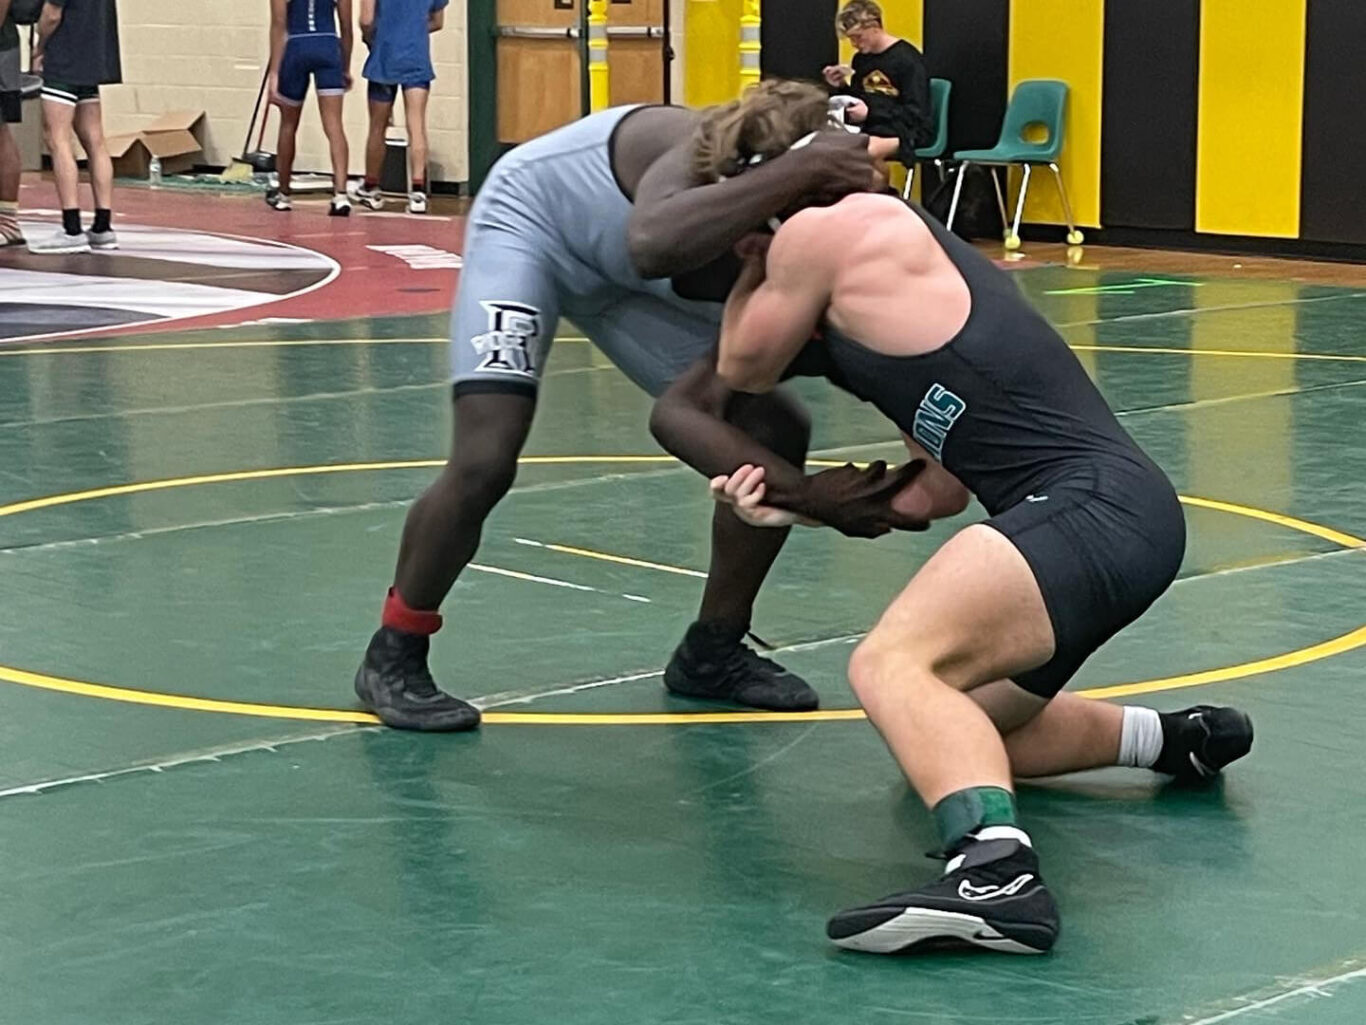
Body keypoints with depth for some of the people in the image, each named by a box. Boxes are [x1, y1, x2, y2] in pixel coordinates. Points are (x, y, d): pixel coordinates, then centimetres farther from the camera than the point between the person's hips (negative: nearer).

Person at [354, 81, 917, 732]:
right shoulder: (718, 153, -40)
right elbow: (651, 244, -65)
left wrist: (821, 497, -35)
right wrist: (796, 173, -62)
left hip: (623, 278, 6)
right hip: (530, 221, -6)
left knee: (777, 437, -3)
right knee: (484, 462, -22)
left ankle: (711, 653, 16)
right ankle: (392, 658, 2)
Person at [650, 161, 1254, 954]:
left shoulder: (830, 232, -4)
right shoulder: (894, 255, 25)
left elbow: (745, 371, 10)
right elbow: (941, 492, 21)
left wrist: (758, 264, 25)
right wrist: (799, 500, 13)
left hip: (1094, 511, -10)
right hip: (1119, 515, 10)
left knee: (891, 662, -28)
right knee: (954, 725, 26)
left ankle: (999, 872, -47)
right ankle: (1175, 739, 36)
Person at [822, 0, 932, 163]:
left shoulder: (907, 58, -8)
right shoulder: (861, 58, 15)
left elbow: (916, 113, -13)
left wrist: (870, 114, -21)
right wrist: (841, 87, 3)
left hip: (907, 132, -7)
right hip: (869, 128, 7)